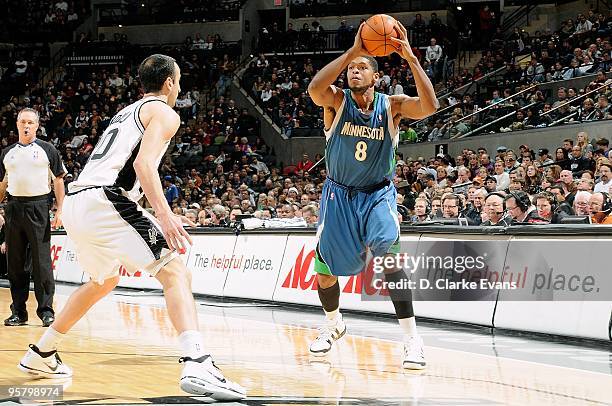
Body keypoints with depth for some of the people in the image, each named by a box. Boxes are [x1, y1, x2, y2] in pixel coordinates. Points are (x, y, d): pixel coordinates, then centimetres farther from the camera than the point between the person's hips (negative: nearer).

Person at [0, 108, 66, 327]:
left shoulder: (47, 150, 4)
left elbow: (58, 180, 3)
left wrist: (59, 211, -5)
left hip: (38, 207, -4)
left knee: (41, 262, -5)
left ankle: (46, 311, -1)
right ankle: (18, 312, 11)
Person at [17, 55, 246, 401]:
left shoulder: (126, 113, 31)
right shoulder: (164, 113, 5)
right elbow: (143, 162, -13)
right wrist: (164, 214, -23)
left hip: (75, 204, 9)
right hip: (105, 201, -9)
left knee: (104, 281, 31)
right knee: (176, 273, -12)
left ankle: (41, 355, 37)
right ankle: (197, 365, -32)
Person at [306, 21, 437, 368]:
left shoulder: (392, 105, -11)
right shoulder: (337, 101, -12)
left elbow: (429, 106, -30)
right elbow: (314, 89, -36)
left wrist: (410, 57, -36)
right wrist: (352, 51, -39)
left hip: (378, 194, -2)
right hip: (339, 195, 2)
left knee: (388, 254, -27)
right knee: (325, 272, 6)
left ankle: (412, 339, -22)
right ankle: (334, 325, 39)